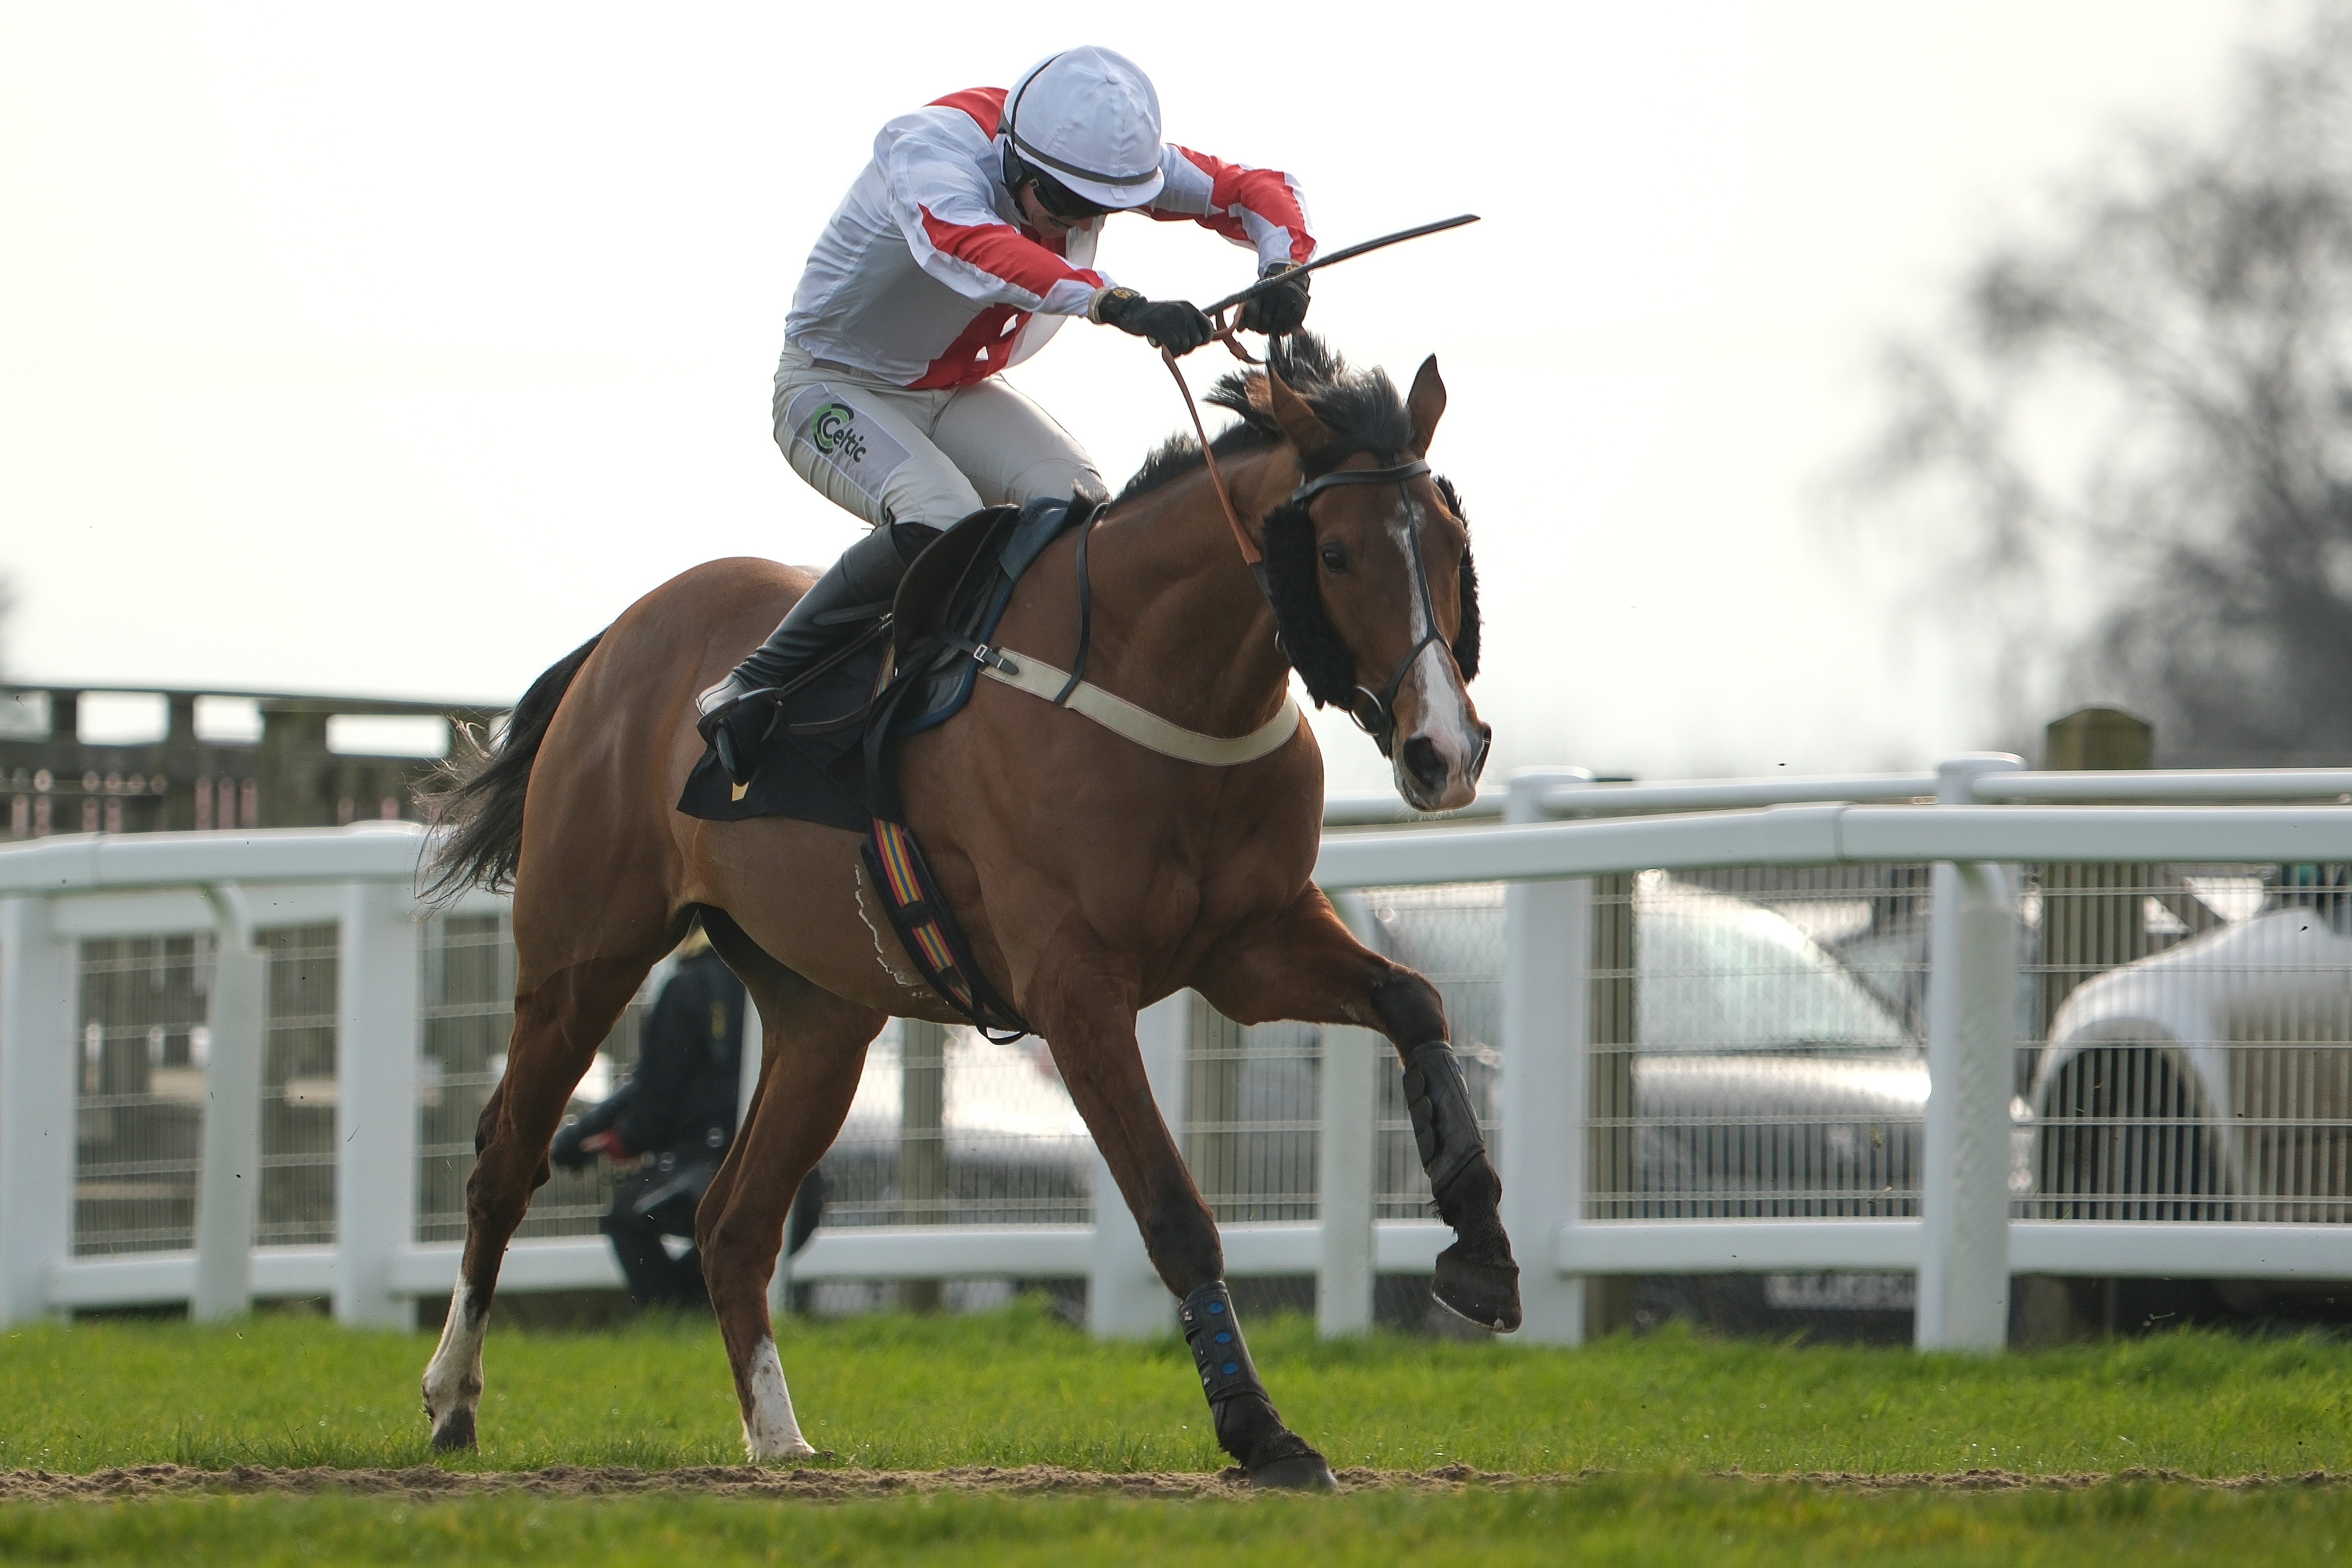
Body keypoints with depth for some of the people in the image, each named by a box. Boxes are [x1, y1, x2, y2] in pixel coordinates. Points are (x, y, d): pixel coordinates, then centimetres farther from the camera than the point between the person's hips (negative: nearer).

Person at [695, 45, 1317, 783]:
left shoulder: (1107, 157, -13)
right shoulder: (930, 148, -34)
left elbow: (1255, 191, -8)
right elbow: (962, 244, -56)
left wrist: (1285, 266, -33)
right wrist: (1118, 303, -70)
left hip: (960, 392, 6)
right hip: (835, 390, -6)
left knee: (1078, 503, -20)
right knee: (941, 520, -32)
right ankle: (751, 688, -20)